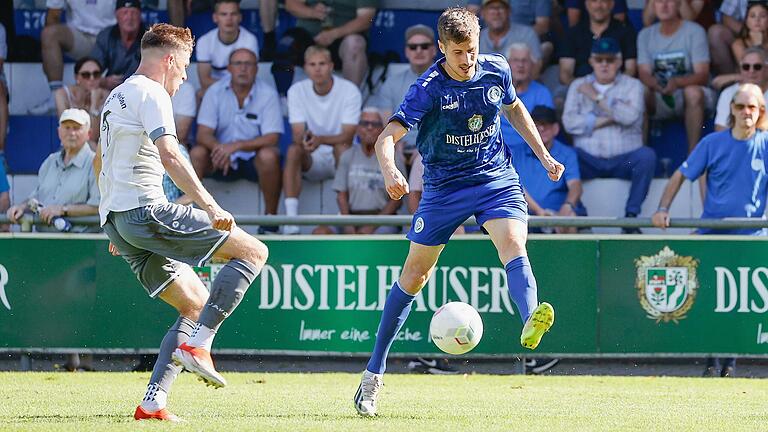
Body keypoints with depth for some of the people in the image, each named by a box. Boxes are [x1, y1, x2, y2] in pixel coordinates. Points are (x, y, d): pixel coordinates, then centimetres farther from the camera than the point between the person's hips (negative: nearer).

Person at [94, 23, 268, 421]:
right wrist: (209, 206, -25)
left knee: (197, 303, 14)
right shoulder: (151, 94, -6)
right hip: (146, 209, -10)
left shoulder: (116, 97, 25)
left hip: (116, 220, 10)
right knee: (253, 250, -8)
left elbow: (100, 163, 36)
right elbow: (169, 156, -21)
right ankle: (197, 345, -19)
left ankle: (152, 404, 2)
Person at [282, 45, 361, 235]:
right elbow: (297, 135, -10)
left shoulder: (349, 90, -11)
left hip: (341, 161, -2)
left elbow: (347, 137, -19)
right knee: (293, 150, -29)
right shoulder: (297, 91, -3)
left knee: (342, 148, -34)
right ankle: (291, 222, -38)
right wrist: (304, 140, -37)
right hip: (312, 162, 2)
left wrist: (320, 139, -39)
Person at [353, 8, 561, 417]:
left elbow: (514, 108, 18)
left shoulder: (496, 69, -4)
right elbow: (386, 137, -26)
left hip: (495, 176, 2)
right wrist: (390, 171, -46)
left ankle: (531, 321, -54)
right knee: (414, 273, 4)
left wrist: (544, 155, 15)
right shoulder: (428, 88, -17)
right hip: (444, 184, -2)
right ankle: (374, 371, 15)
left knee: (513, 242, -27)